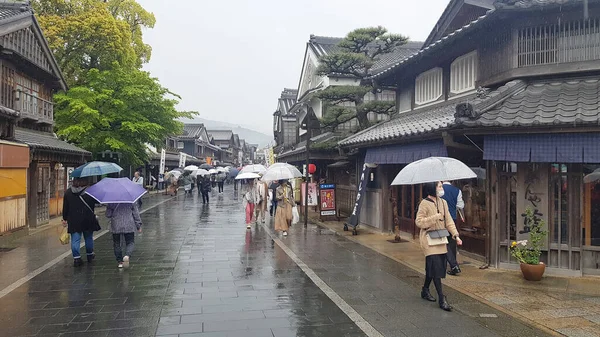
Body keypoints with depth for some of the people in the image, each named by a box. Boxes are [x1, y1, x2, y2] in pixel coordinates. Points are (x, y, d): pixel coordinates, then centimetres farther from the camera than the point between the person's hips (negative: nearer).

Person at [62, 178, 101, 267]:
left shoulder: (67, 193, 1)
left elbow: (65, 207, 6)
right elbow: (97, 202, -3)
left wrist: (64, 219, 13)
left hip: (73, 221, 1)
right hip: (87, 220, -1)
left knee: (75, 240, 4)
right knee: (88, 238, 14)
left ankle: (76, 258, -1)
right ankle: (90, 255, 27)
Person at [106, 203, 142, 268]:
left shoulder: (111, 203, -6)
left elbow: (108, 214, -1)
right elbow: (136, 213, -1)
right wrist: (138, 226, 7)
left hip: (116, 227, 1)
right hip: (129, 226, 0)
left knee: (116, 244, 14)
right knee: (130, 243, 8)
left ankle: (120, 262, 16)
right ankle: (127, 255, -19)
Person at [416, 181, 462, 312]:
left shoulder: (443, 202, 8)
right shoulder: (425, 203, -13)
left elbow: (448, 221, 8)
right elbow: (418, 221, -15)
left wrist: (455, 235, -2)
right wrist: (435, 217, -20)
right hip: (429, 241, -7)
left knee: (432, 268, 15)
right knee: (436, 268, -9)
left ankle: (425, 290, 34)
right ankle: (442, 299, -4)